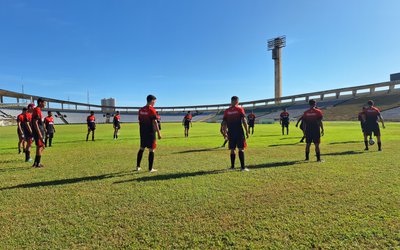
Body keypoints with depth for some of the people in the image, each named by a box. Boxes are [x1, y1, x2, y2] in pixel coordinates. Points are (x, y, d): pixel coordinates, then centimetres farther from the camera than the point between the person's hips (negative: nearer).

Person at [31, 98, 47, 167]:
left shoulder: (39, 110, 16)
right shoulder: (37, 110, -14)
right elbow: (35, 123, -21)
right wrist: (40, 134, -23)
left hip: (40, 132, 10)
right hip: (38, 132, -10)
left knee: (42, 147, 14)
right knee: (40, 147, -3)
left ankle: (36, 163, 21)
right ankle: (37, 164, 5)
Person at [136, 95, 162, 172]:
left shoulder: (141, 110, 9)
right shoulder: (152, 110, -12)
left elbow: (140, 121, 13)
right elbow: (155, 122, -16)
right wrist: (159, 133, -13)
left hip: (143, 132, 7)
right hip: (150, 133, -7)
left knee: (141, 148, 17)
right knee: (151, 150, 1)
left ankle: (138, 166, 23)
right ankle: (150, 169, 4)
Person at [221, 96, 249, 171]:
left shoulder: (226, 111, 7)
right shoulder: (240, 109, -1)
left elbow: (224, 123, 7)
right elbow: (244, 120, -8)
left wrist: (225, 133, 16)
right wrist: (247, 131, -3)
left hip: (231, 133, 3)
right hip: (239, 132, -3)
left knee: (232, 150, 10)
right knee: (241, 149, 0)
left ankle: (232, 166, 15)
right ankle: (242, 167, -2)